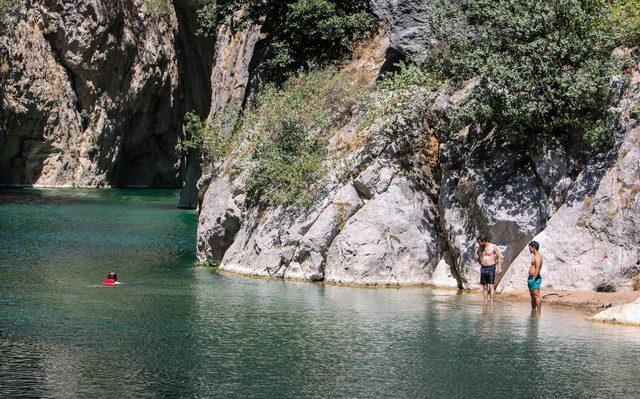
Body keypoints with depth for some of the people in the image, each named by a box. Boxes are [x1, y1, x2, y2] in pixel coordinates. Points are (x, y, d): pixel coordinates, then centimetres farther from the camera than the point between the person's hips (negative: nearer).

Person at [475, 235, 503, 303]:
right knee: (484, 286, 6)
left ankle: (491, 301, -7)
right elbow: (477, 256, 26)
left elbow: (499, 257, -2)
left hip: (491, 268, -5)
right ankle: (485, 301, 10)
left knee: (491, 285, -8)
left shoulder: (493, 247, -6)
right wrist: (481, 263, 13)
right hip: (483, 268, 5)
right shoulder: (480, 248, 8)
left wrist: (500, 267, -7)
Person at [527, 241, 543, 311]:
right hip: (531, 277, 11)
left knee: (537, 295, -10)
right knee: (532, 295, 14)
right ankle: (533, 310, 20)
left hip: (535, 278, -11)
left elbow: (537, 270, -22)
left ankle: (538, 310, -10)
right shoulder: (534, 256, 17)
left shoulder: (537, 257, -16)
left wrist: (533, 279, -23)